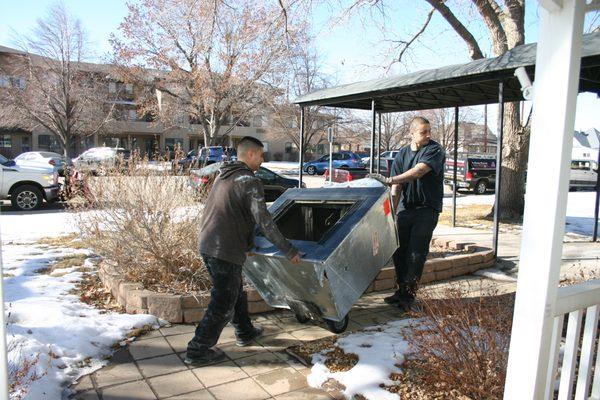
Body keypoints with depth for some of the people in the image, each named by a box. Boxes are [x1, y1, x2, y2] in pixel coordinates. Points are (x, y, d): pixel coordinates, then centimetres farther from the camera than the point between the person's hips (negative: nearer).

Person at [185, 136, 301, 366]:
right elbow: (264, 221, -17)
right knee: (223, 303, 3)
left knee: (235, 291, 24)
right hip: (226, 252, -9)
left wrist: (248, 243, 32)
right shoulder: (250, 182, -13)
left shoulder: (223, 177, 15)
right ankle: (197, 351, 11)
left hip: (207, 246, 9)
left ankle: (245, 332, 40)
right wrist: (288, 251, -9)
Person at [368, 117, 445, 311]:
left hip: (427, 209, -4)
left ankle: (408, 295, 4)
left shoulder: (435, 150, -7)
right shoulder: (402, 154, 7)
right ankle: (401, 291, 20)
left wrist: (389, 180, -33)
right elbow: (396, 188, 3)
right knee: (399, 251, 6)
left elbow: (418, 172, -25)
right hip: (406, 208, 5)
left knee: (416, 253, -5)